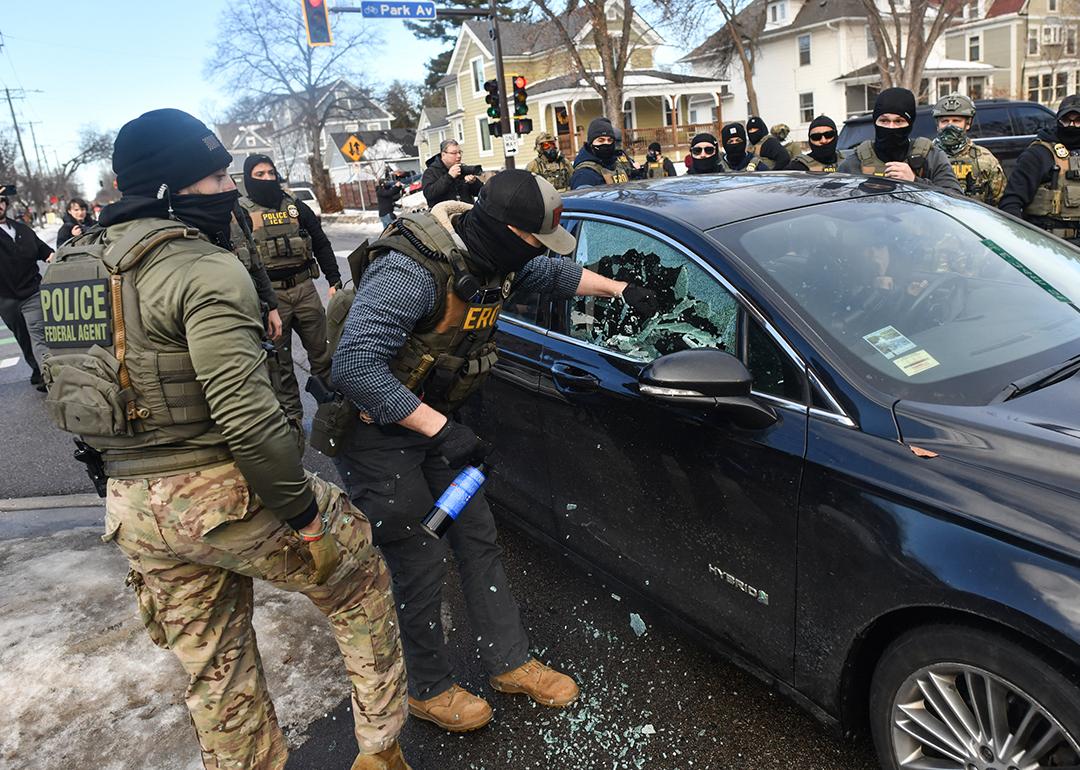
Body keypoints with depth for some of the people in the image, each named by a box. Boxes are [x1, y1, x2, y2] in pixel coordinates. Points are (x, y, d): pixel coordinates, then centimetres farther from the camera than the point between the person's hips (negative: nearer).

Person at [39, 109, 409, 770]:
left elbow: (66, 396, 17)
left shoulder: (76, 265, 11)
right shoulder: (205, 269, -17)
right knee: (359, 575, 15)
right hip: (221, 496, -8)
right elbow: (247, 413, -26)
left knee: (214, 670, 22)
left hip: (131, 510, 8)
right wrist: (306, 515, -17)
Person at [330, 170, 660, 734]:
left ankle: (509, 663, 29)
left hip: (433, 422, 8)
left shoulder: (493, 259, -5)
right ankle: (428, 690, 25)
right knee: (421, 560, 1)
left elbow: (552, 274, 17)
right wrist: (441, 429, -35)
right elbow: (355, 366, -37)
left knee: (477, 538, 12)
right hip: (376, 433, -8)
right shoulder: (411, 272, -32)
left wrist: (620, 289, 14)